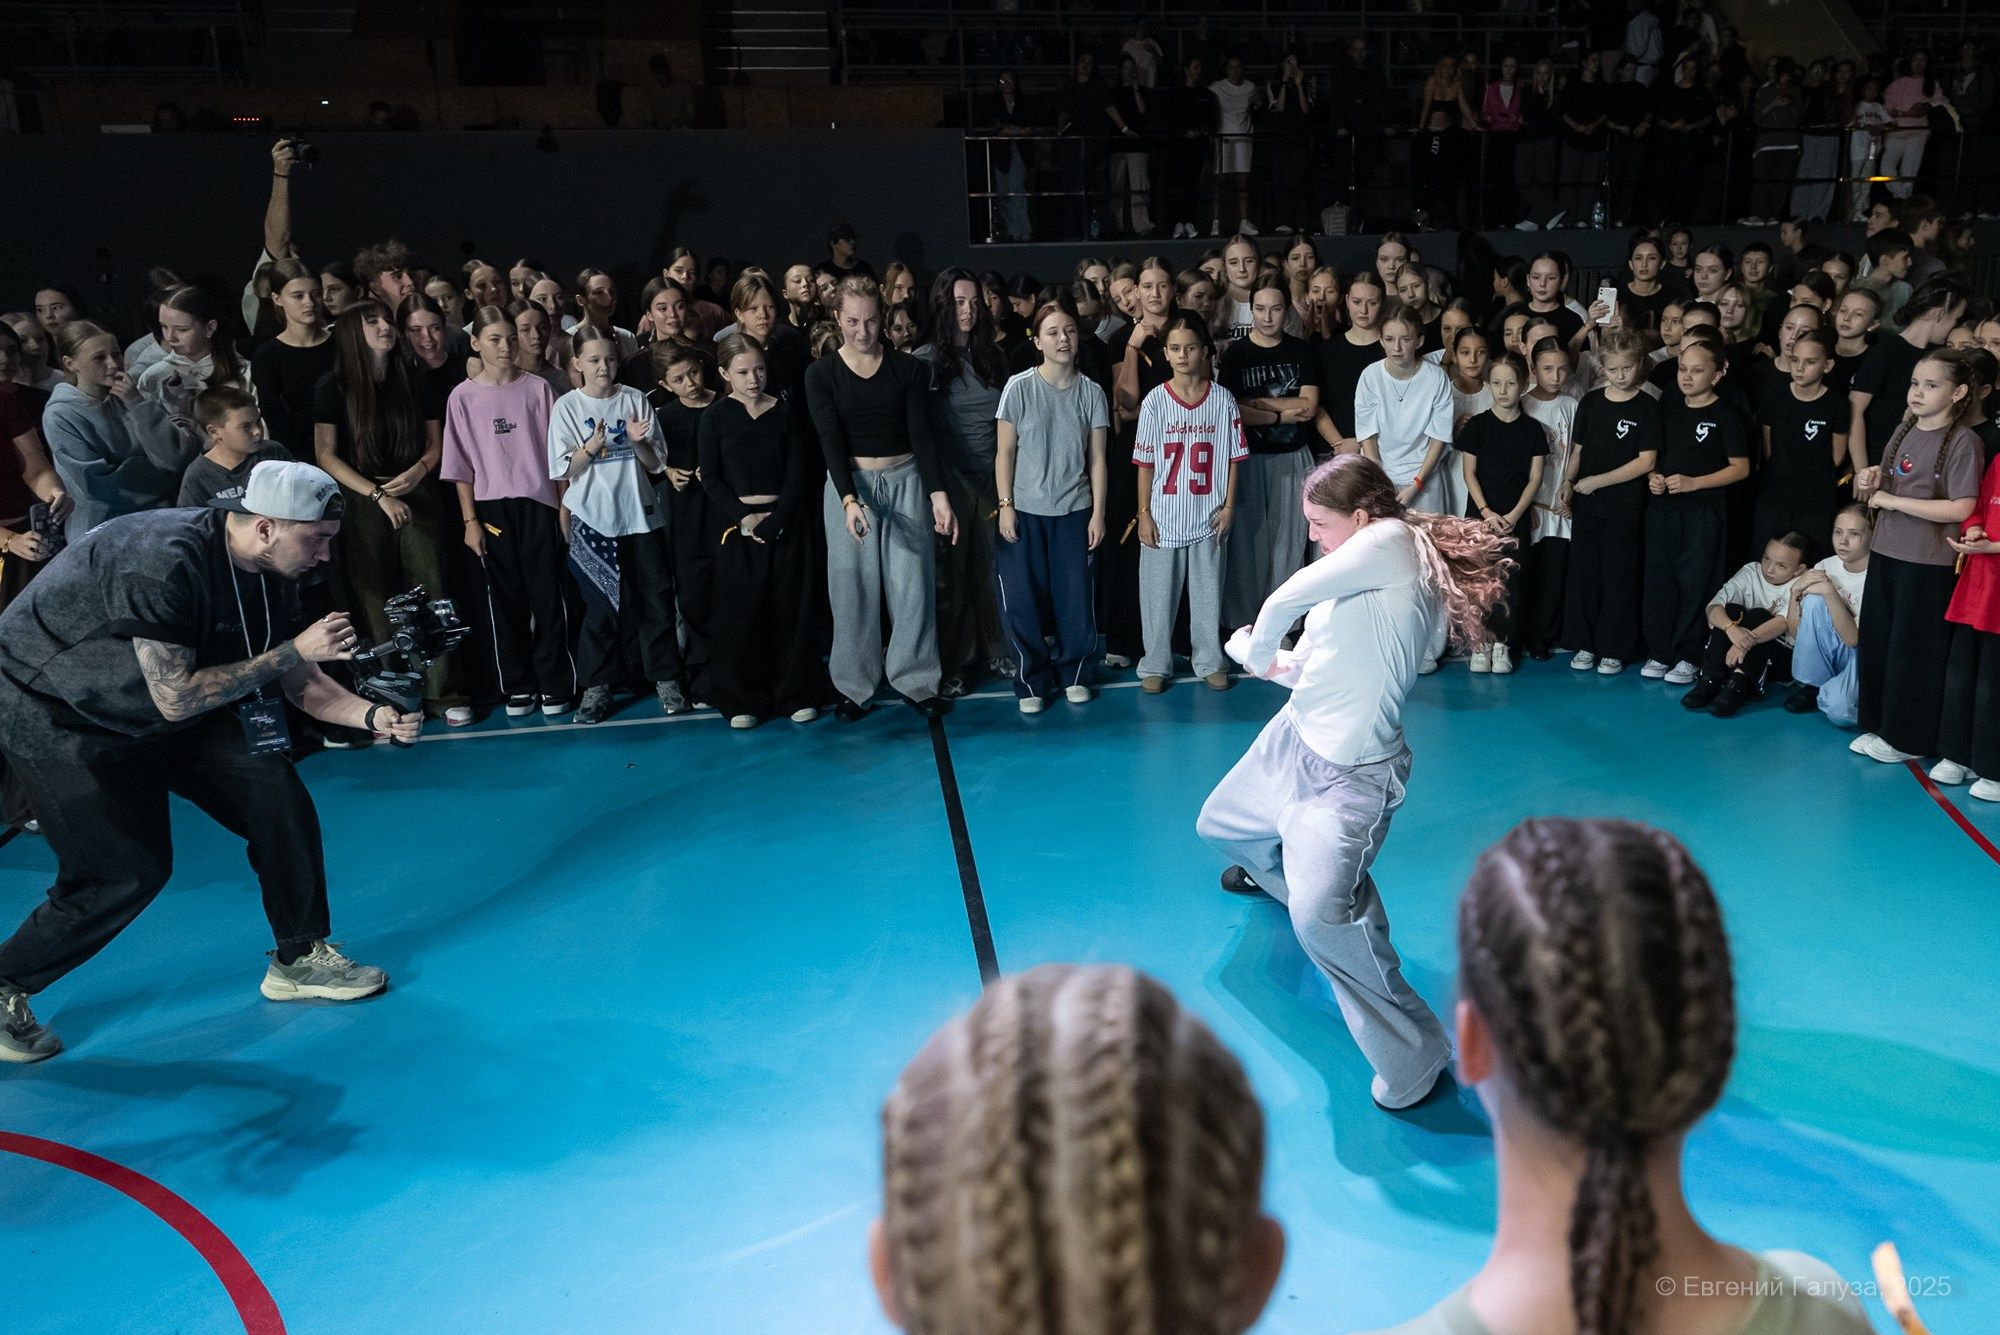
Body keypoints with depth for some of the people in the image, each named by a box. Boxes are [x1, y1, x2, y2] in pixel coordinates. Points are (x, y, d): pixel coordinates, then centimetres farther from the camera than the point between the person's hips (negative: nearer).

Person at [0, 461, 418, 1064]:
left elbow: (299, 684, 0)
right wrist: (292, 650, -30)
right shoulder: (163, 561, -34)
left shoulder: (271, 573, -8)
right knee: (128, 872, -13)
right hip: (55, 713, -8)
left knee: (279, 802, -4)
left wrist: (373, 715, -17)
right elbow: (176, 698, -32)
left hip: (166, 707, 8)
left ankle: (299, 959, 12)